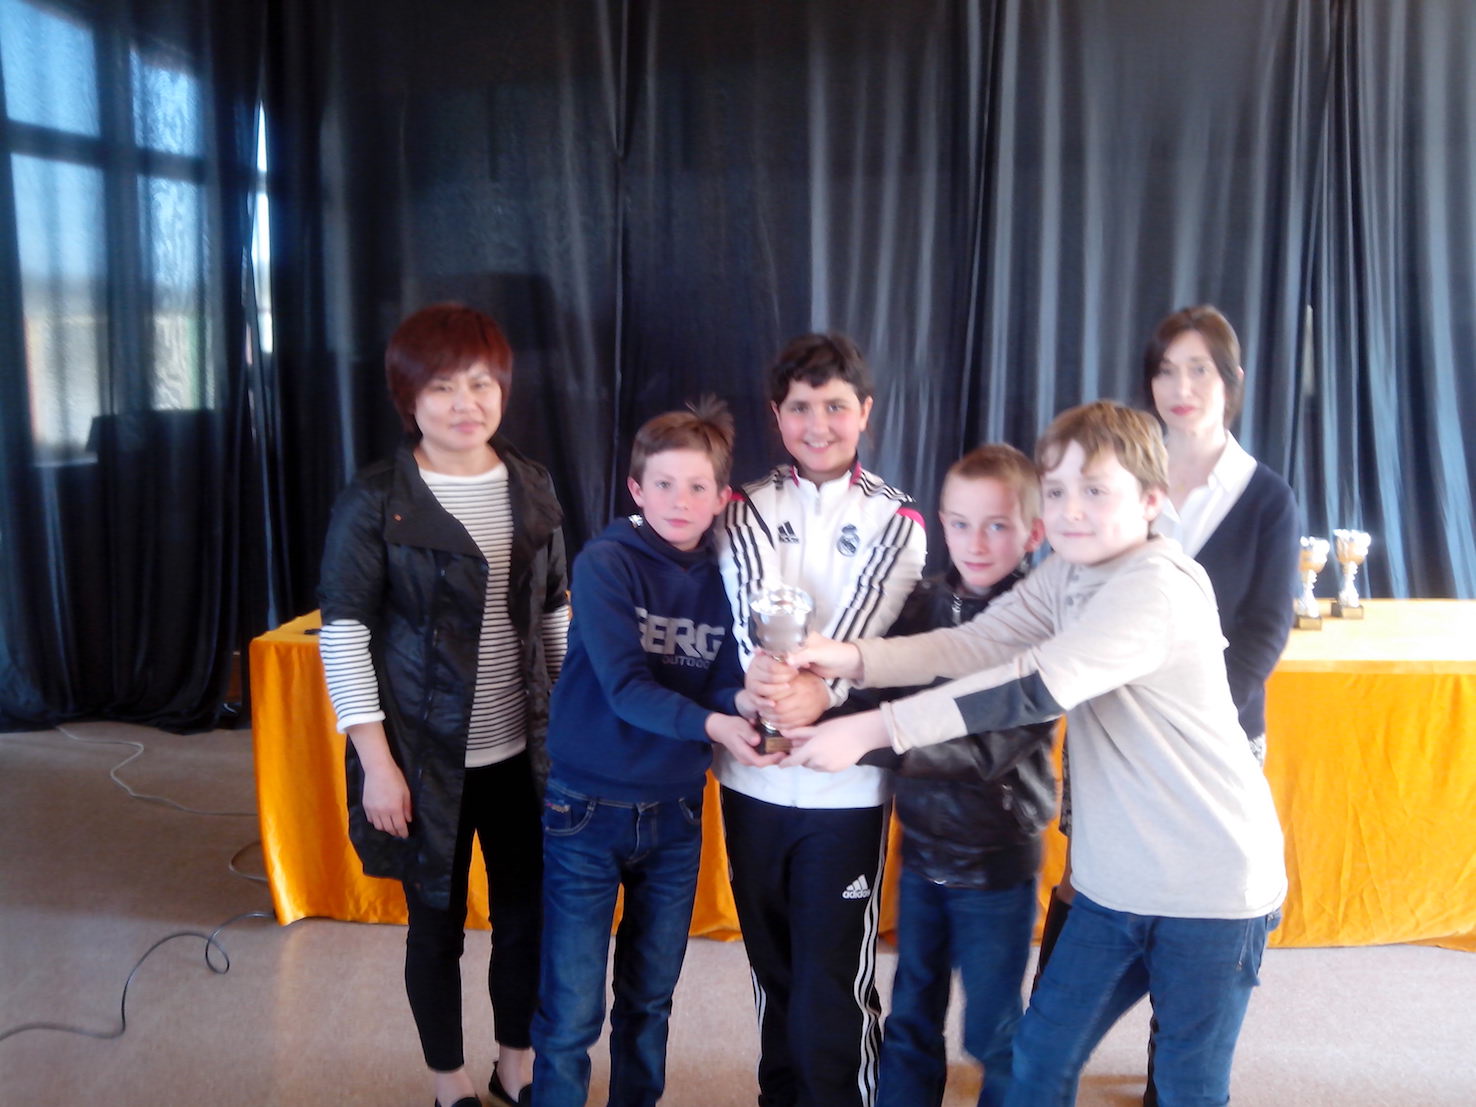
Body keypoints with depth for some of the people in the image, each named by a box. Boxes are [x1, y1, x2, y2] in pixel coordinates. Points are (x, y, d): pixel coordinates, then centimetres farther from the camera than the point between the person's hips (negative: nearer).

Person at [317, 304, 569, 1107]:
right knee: (437, 923, 13)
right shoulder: (374, 501, -10)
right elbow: (344, 632, -9)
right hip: (428, 758, -3)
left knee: (528, 914, 14)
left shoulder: (532, 487, 3)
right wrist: (376, 759, -12)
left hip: (522, 750, 4)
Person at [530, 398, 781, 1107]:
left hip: (675, 812, 4)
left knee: (650, 998, 20)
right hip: (587, 810, -4)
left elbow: (722, 686, -5)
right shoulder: (605, 564, -12)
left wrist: (743, 701, -28)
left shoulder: (724, 579, 1)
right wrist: (711, 723, -33)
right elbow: (624, 686, -21)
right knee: (571, 1012, 3)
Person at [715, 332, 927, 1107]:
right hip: (753, 772, 2)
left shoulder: (896, 522, 0)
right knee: (771, 964, 18)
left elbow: (873, 636, -13)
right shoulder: (747, 510, 3)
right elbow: (751, 605, -14)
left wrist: (821, 690, -33)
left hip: (846, 783, -2)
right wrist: (763, 671, -35)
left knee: (835, 978, 4)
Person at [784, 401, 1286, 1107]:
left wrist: (872, 729, -34)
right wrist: (855, 659, -23)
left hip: (1211, 889, -7)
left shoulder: (1161, 586, -23)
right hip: (1114, 881, 7)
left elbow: (1040, 686, -33)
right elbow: (976, 645, -6)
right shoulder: (1068, 573, 3)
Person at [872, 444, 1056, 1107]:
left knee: (992, 1033, 14)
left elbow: (990, 748, -27)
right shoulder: (924, 603, -2)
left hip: (996, 859, -4)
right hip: (921, 846, 4)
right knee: (910, 1021, 19)